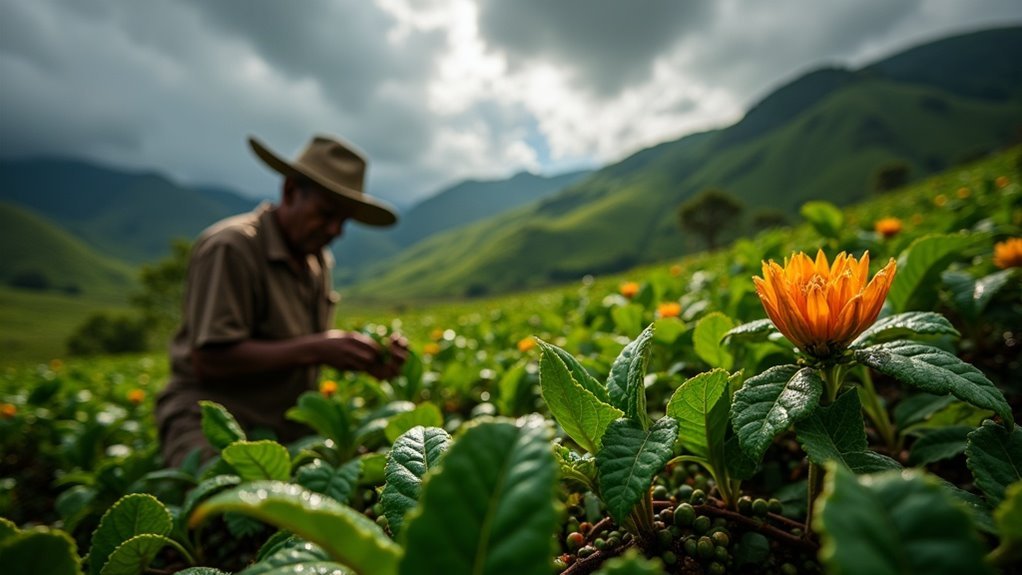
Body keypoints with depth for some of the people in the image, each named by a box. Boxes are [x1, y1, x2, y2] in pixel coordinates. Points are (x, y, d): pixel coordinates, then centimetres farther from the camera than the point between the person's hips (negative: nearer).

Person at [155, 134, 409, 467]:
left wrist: (368, 359, -1)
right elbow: (208, 361, -19)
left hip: (289, 432, 7)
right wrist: (314, 349, -23)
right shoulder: (230, 248, -14)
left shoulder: (317, 259, 11)